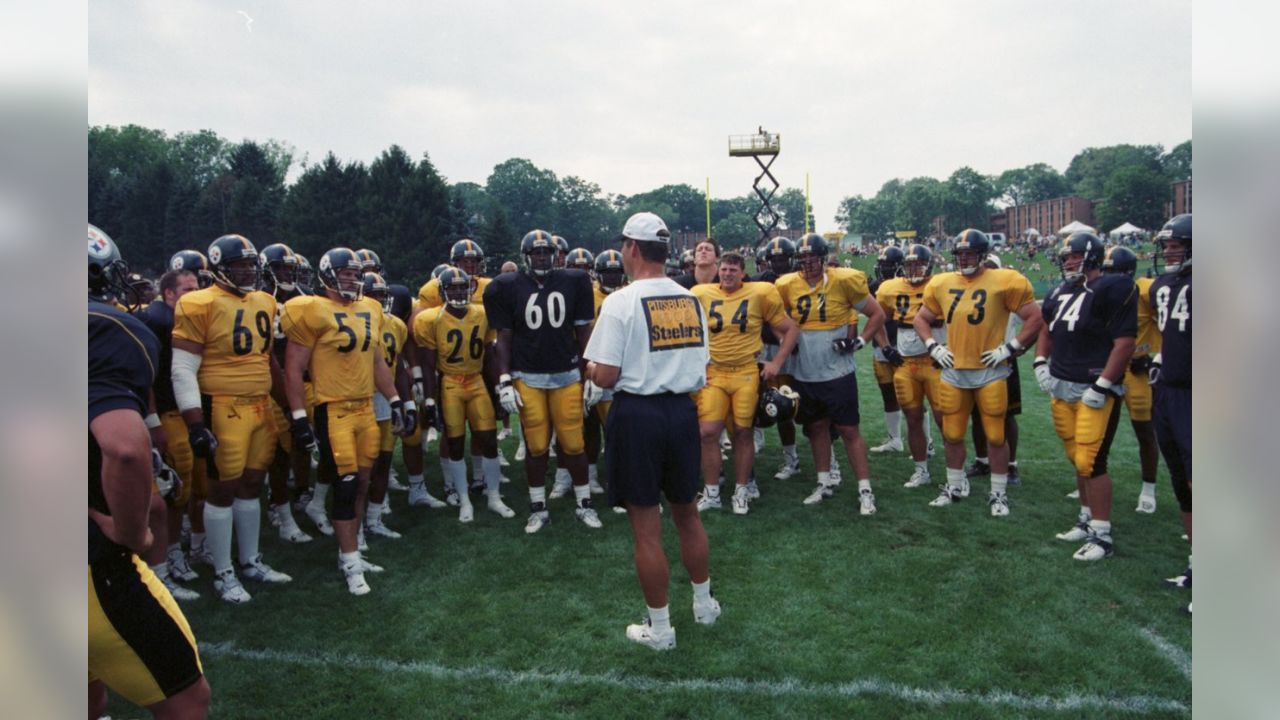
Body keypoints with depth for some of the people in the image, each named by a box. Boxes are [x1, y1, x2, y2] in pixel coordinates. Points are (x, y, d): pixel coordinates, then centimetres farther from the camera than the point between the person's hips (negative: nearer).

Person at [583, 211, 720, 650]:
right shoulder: (691, 300, 5)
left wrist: (591, 369, 6)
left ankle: (659, 628, 18)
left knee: (647, 527, 6)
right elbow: (701, 368, 9)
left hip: (637, 416, -6)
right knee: (687, 513, 22)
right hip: (683, 411, 6)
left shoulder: (621, 302, -13)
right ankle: (704, 605, 37)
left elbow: (606, 377, -15)